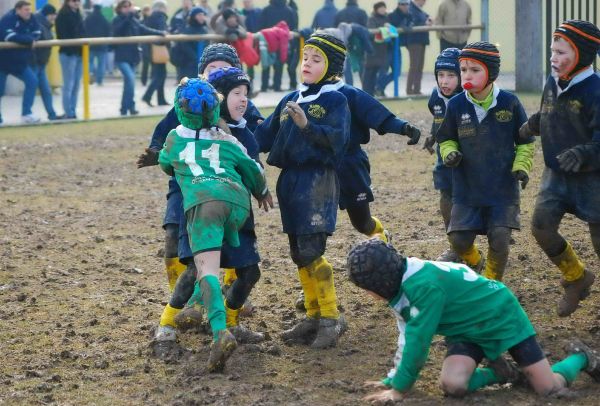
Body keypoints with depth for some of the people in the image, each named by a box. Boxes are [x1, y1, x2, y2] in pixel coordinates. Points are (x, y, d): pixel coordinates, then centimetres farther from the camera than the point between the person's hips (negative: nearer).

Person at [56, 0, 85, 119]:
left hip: (79, 53, 8)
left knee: (76, 85, 8)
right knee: (69, 85, -6)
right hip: (68, 53, -8)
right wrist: (71, 48, -21)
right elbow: (62, 35, -14)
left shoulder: (78, 15, 17)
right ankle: (69, 114, -4)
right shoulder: (62, 16, -7)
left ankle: (73, 112, 12)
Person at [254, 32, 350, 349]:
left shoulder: (335, 100, -4)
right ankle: (313, 317, 18)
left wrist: (307, 125, -31)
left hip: (318, 181, -7)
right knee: (298, 254, 9)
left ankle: (331, 319, -3)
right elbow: (265, 136, 14)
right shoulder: (290, 100, 15)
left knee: (310, 252, -12)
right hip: (289, 180, 7)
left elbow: (337, 138, -18)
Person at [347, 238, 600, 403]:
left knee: (550, 389, -12)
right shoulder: (399, 286, -4)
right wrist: (392, 379, 0)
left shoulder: (424, 285, -33)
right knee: (453, 385, -21)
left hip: (501, 318, -7)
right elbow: (407, 338, 5)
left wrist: (400, 389, -24)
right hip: (466, 329, 7)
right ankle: (498, 374, 10)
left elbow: (418, 339, -31)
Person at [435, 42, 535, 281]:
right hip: (466, 189, 1)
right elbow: (446, 139, 11)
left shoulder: (509, 103, -6)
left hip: (503, 187, -1)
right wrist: (450, 153, -9)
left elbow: (525, 141, 7)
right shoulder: (456, 105, -4)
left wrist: (522, 166, -7)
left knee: (499, 238, -11)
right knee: (458, 239, -2)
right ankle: (475, 264, 32)